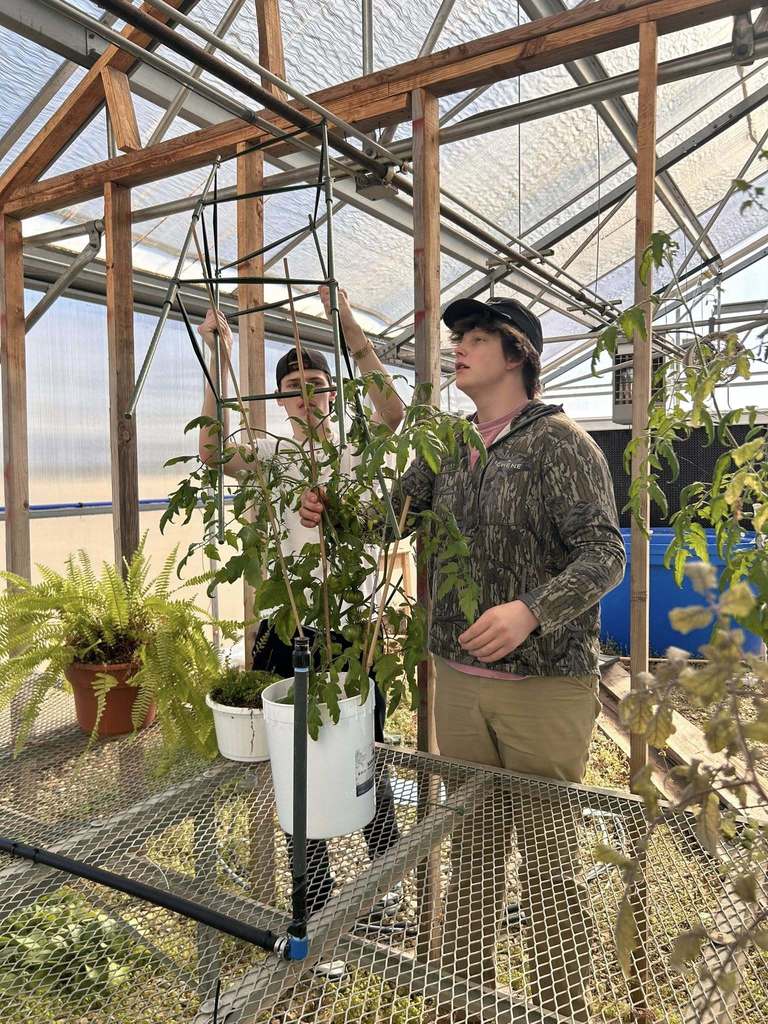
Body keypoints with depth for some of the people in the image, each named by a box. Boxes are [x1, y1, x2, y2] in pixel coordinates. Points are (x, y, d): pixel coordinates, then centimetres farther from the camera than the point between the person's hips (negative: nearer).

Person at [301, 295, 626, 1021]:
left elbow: (605, 553, -16)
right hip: (457, 679, 5)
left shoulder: (560, 442, -9)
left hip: (545, 684, -5)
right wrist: (333, 512, -7)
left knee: (546, 854, 7)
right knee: (472, 846, 18)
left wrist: (531, 609, -32)